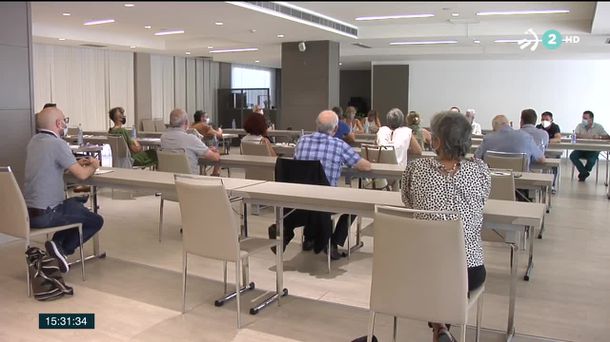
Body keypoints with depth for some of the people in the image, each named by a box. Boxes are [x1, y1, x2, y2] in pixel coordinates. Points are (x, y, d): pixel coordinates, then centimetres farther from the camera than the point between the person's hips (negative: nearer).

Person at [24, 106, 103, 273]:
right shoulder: (57, 144, -18)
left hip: (27, 211, 8)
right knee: (96, 221, 7)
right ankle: (63, 249, -3)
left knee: (76, 202, 30)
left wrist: (77, 163, 15)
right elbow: (81, 174, -17)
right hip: (44, 215, -8)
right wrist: (93, 166, 5)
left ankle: (57, 244, 19)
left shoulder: (34, 141, 8)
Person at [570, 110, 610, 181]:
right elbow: (575, 136, -15)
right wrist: (590, 137, -18)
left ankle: (582, 174, 1)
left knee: (591, 160, -31)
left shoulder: (598, 127, 0)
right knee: (572, 156, -26)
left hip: (593, 150, -2)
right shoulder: (580, 126, 2)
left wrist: (597, 138, -22)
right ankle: (585, 172, -9)